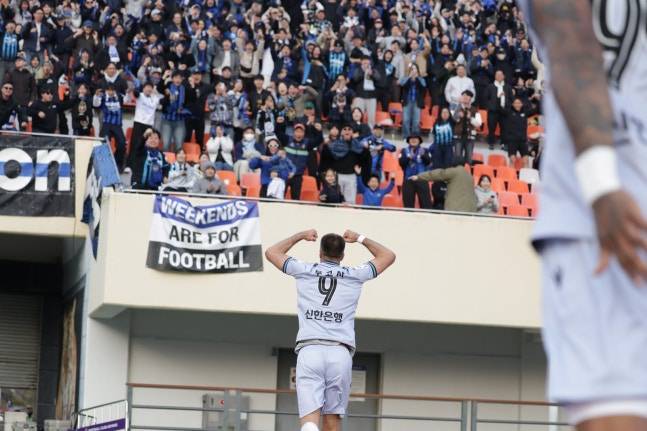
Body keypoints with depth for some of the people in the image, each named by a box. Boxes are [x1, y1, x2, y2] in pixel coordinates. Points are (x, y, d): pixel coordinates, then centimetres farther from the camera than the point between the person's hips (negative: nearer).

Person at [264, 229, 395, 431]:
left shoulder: (304, 271, 12)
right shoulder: (355, 275, 13)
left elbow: (271, 252, 30)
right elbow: (389, 256, 29)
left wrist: (300, 236, 38)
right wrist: (360, 239, 38)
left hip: (309, 349, -1)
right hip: (341, 352, 1)